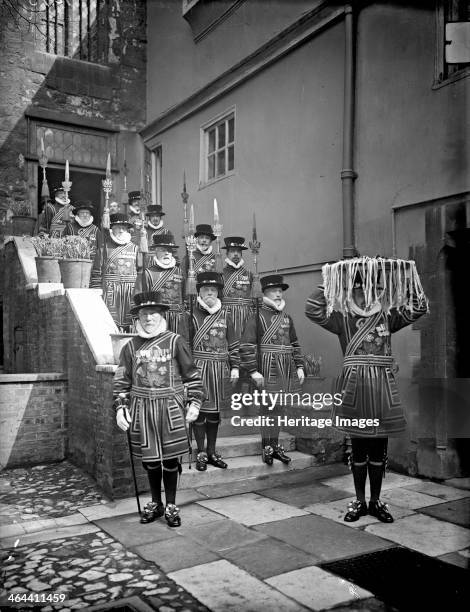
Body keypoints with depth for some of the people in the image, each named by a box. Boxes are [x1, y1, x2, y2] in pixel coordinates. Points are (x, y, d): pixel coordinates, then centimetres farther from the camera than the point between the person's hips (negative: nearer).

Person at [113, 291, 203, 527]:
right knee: (149, 459, 12)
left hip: (170, 407, -2)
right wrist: (120, 408, 0)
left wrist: (194, 403, -3)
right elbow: (121, 380, 8)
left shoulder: (174, 342, -2)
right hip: (141, 408, 2)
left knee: (170, 458, 4)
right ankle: (155, 503, 30)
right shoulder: (131, 346, 5)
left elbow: (192, 375, 2)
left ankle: (171, 506, 21)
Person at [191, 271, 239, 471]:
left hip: (219, 370, 4)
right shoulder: (192, 315, -3)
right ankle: (201, 453, 13)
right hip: (198, 368, -4)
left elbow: (232, 344, 11)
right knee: (199, 410, 1)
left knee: (215, 411, 11)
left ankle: (212, 452, 23)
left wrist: (234, 367, 6)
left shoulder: (225, 315, 9)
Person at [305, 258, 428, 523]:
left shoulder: (387, 316, 9)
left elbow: (418, 310, 1)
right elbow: (313, 310, -9)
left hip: (383, 388, 2)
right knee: (359, 448, 8)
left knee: (379, 449, 10)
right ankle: (359, 501, 24)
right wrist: (328, 283, -14)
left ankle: (376, 501, 25)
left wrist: (407, 281, -8)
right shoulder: (343, 319, 3)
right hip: (355, 387, -2)